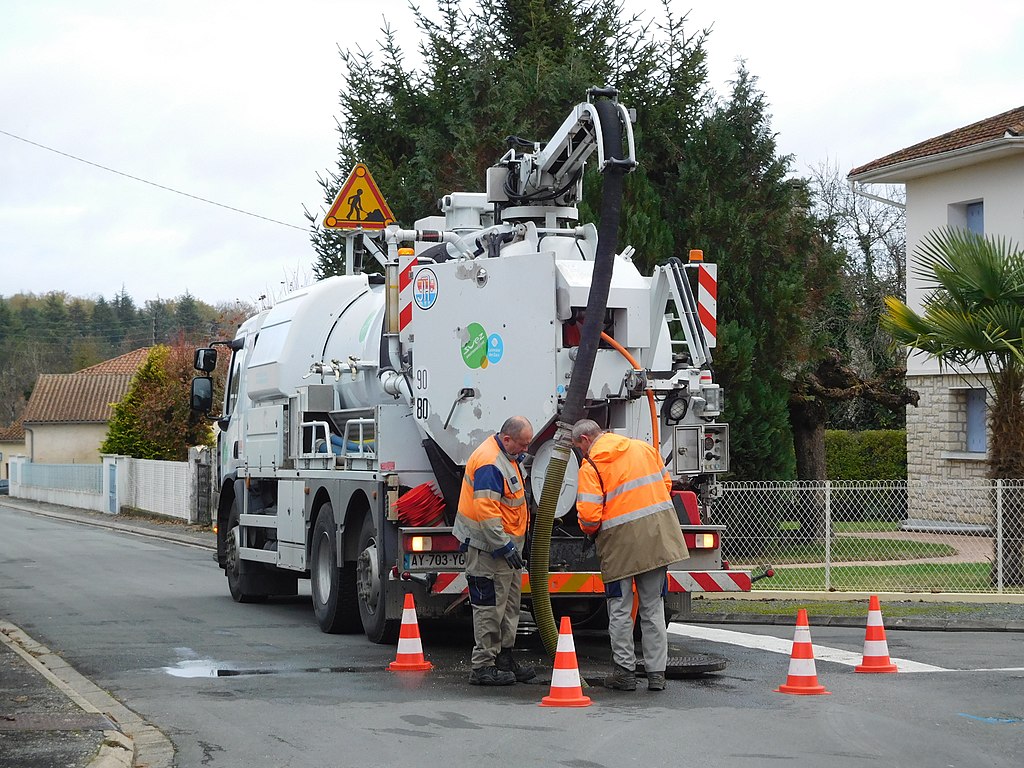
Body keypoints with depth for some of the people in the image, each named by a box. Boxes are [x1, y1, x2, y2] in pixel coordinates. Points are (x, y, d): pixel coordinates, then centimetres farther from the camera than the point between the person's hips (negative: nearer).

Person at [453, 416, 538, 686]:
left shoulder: (506, 456, 13)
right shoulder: (489, 463, -22)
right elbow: (486, 510, -28)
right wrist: (504, 545, -26)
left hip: (506, 542, 11)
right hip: (489, 545, -11)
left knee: (510, 603, 16)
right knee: (490, 607, -7)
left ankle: (504, 657, 24)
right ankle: (483, 666, -4)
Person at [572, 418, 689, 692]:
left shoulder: (591, 466, -7)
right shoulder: (643, 447, 11)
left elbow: (589, 515, -13)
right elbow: (665, 483, 17)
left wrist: (589, 531, 8)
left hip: (621, 541, -5)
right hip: (658, 535, 5)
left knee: (620, 609, 7)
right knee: (653, 606, 10)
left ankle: (625, 671, 7)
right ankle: (657, 673, 10)